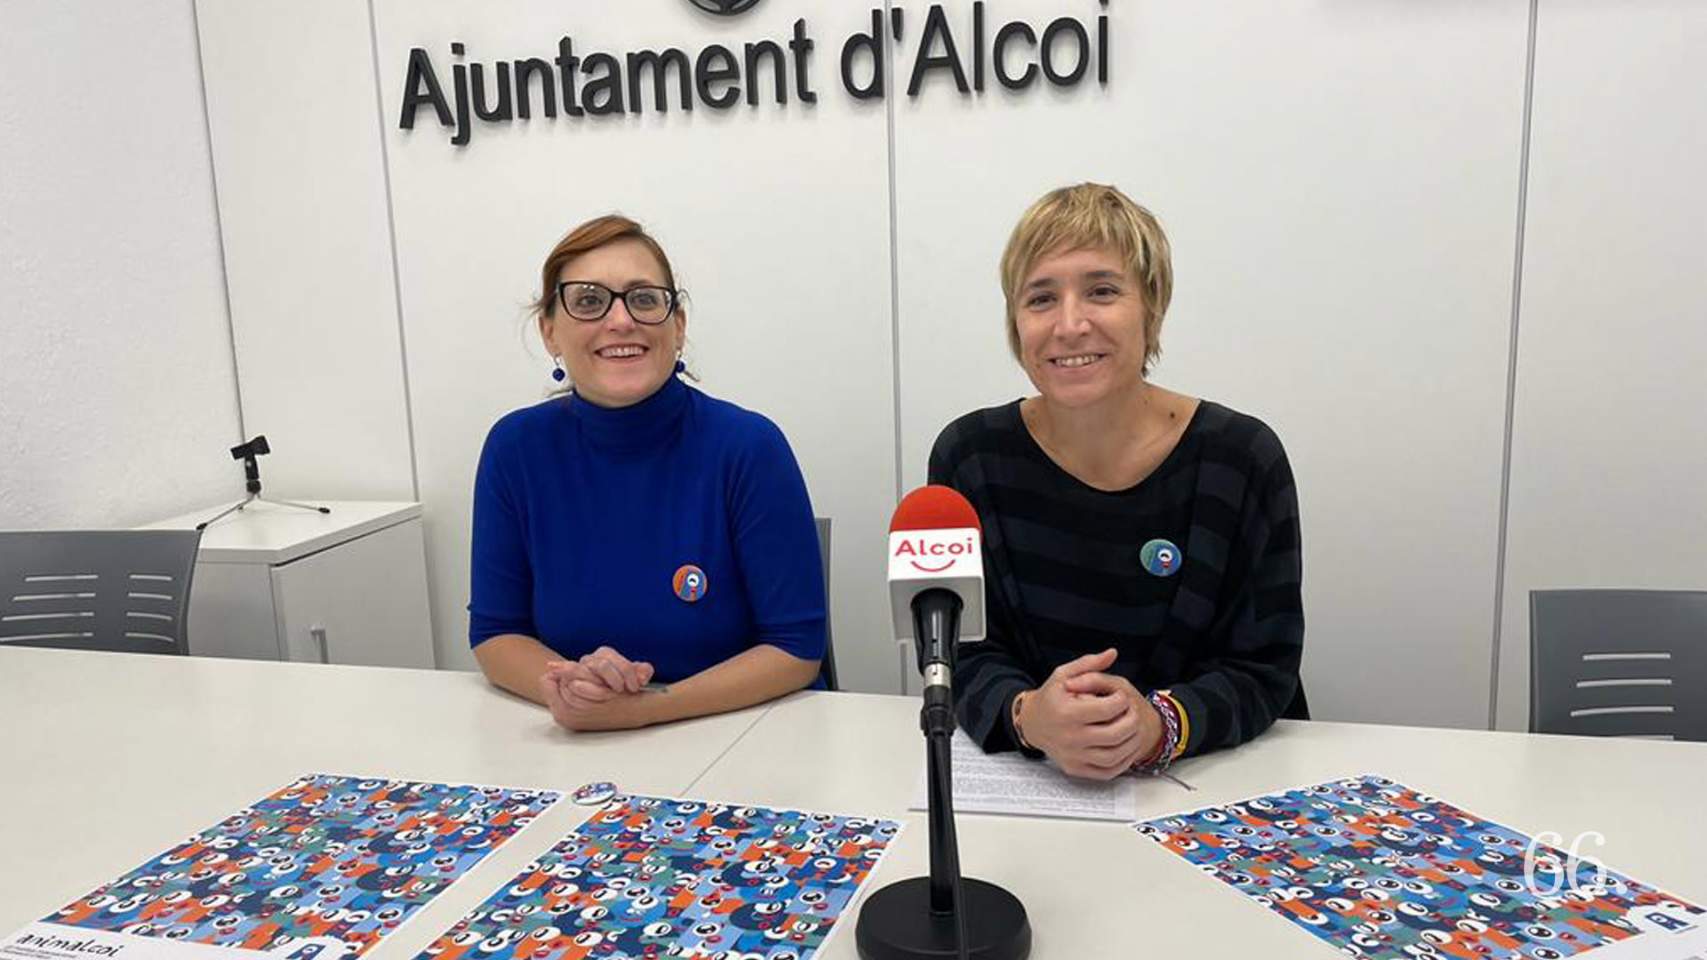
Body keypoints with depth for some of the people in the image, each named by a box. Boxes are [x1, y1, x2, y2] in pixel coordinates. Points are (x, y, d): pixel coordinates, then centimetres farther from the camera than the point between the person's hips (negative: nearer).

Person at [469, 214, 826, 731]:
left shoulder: (749, 448, -13)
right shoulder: (516, 449, -4)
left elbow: (798, 649, -11)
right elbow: (495, 633, 3)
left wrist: (646, 706, -22)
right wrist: (569, 686, -17)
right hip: (583, 750, 2)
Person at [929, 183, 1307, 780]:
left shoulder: (1245, 459, -9)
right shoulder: (967, 456, -6)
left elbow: (1264, 669, -7)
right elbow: (963, 652, -5)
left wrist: (1161, 726, -26)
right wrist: (1028, 718, -27)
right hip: (1022, 782, 1)